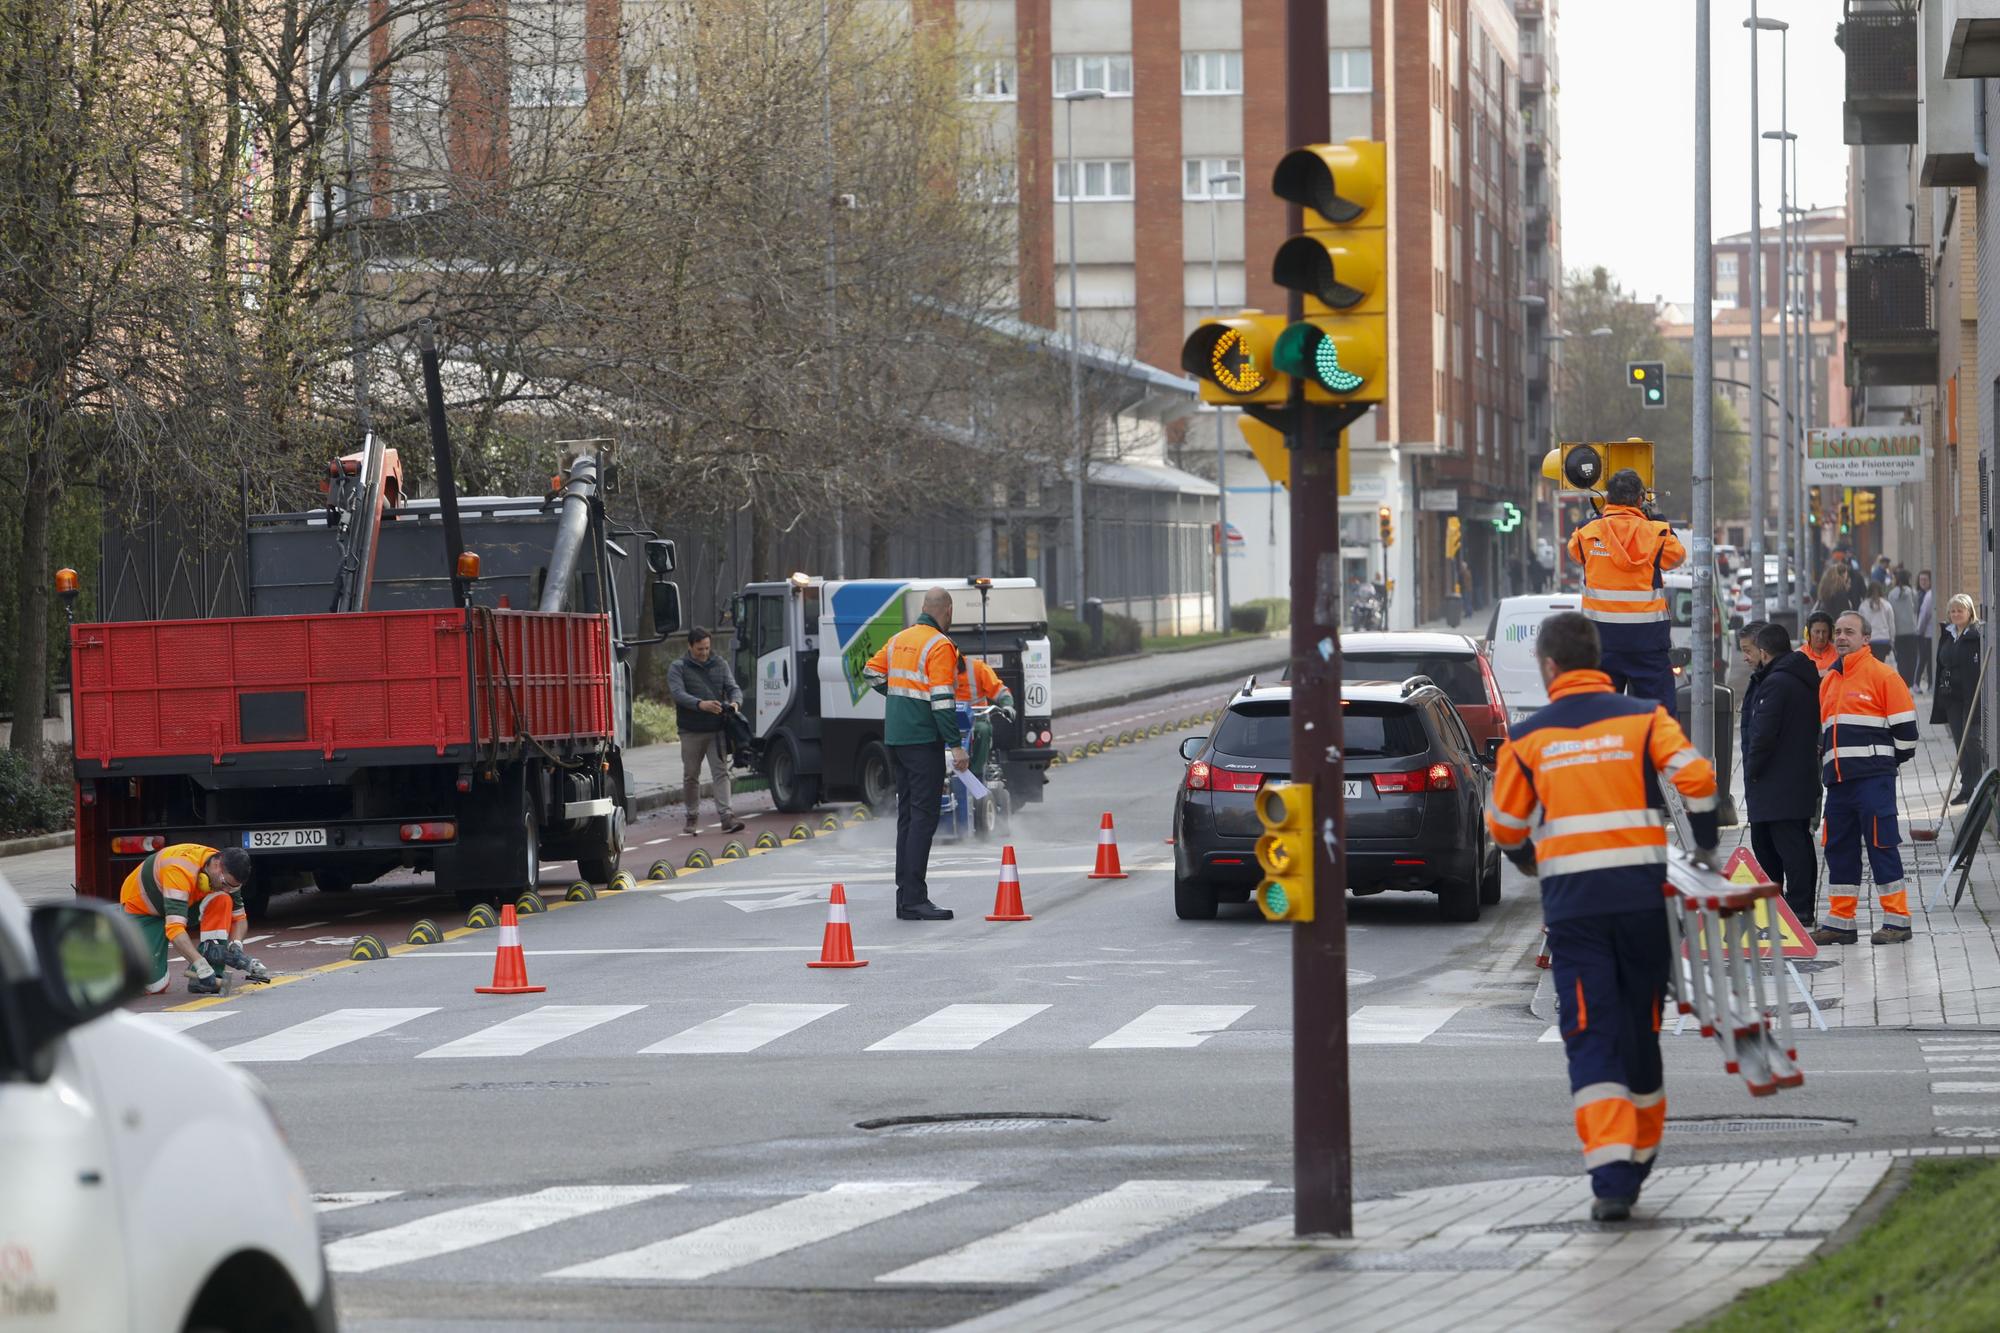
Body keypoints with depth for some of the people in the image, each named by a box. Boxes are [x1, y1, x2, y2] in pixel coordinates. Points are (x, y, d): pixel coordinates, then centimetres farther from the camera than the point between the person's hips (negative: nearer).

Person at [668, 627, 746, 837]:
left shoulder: (720, 664, 11)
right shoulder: (678, 668, 0)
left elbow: (732, 687, 6)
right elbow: (678, 693, -15)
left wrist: (735, 702, -18)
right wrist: (701, 704, -31)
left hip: (717, 729, 1)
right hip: (691, 731, -1)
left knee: (721, 772, -8)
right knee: (691, 776, 7)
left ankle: (726, 816, -14)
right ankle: (693, 818, 20)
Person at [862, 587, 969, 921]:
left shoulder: (899, 640, 12)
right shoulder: (940, 646, -13)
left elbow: (871, 672, 22)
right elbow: (942, 700, -19)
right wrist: (955, 745, -18)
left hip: (896, 739, 8)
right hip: (923, 740, -8)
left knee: (907, 815, 13)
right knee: (924, 817, -8)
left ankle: (905, 898, 14)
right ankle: (914, 900, -13)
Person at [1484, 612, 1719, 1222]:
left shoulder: (1528, 739, 5)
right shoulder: (1644, 718, 4)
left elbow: (1505, 825, 13)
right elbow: (1695, 777, -8)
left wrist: (1530, 863, 35)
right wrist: (1704, 849, 8)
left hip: (1571, 900, -1)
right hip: (1641, 893, 1)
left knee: (1592, 1038, -3)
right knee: (1641, 1027, 16)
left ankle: (1610, 1176, -18)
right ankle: (1640, 1156, 29)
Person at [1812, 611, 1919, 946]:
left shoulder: (1882, 676, -5)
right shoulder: (1827, 682, 17)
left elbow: (1905, 728, -5)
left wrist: (1893, 759, 3)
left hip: (1873, 778, -7)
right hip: (1838, 780, 7)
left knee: (1882, 846, -5)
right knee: (1839, 849, 8)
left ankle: (1897, 919, 0)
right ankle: (1840, 922, 14)